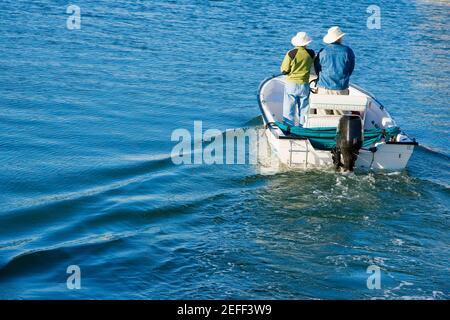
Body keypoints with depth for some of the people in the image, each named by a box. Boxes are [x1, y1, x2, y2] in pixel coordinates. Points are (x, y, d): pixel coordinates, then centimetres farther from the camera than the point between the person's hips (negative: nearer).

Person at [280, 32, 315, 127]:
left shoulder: (291, 53, -14)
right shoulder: (311, 53, -5)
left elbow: (284, 70, -9)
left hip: (291, 84, -2)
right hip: (304, 85, 3)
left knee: (289, 109, 4)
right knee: (303, 109, 13)